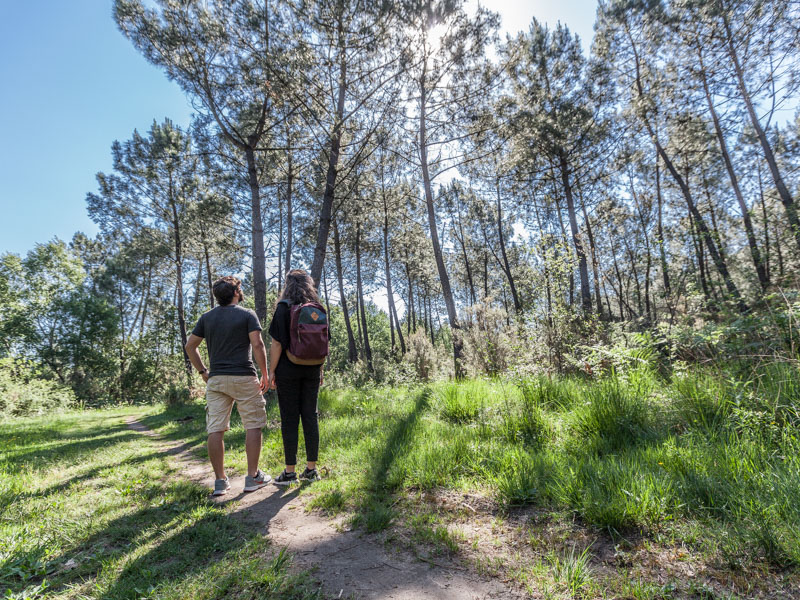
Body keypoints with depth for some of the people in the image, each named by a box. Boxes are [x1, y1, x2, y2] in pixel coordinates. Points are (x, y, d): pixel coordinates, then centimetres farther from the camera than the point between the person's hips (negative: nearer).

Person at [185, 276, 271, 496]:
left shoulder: (207, 317, 12)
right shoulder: (247, 314, -2)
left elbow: (190, 346, 12)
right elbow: (257, 345, -11)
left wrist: (203, 371, 17)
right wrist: (265, 374, -4)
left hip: (216, 379, 5)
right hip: (244, 378, -4)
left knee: (215, 430, 5)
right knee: (253, 426, 5)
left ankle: (220, 481, 11)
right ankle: (253, 477, 9)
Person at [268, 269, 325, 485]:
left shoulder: (284, 308, -7)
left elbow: (277, 343, -12)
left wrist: (271, 370, -5)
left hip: (288, 369, -4)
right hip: (312, 370, 4)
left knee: (289, 419, 3)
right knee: (310, 416, 9)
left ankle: (290, 472, 10)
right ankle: (311, 469, 16)